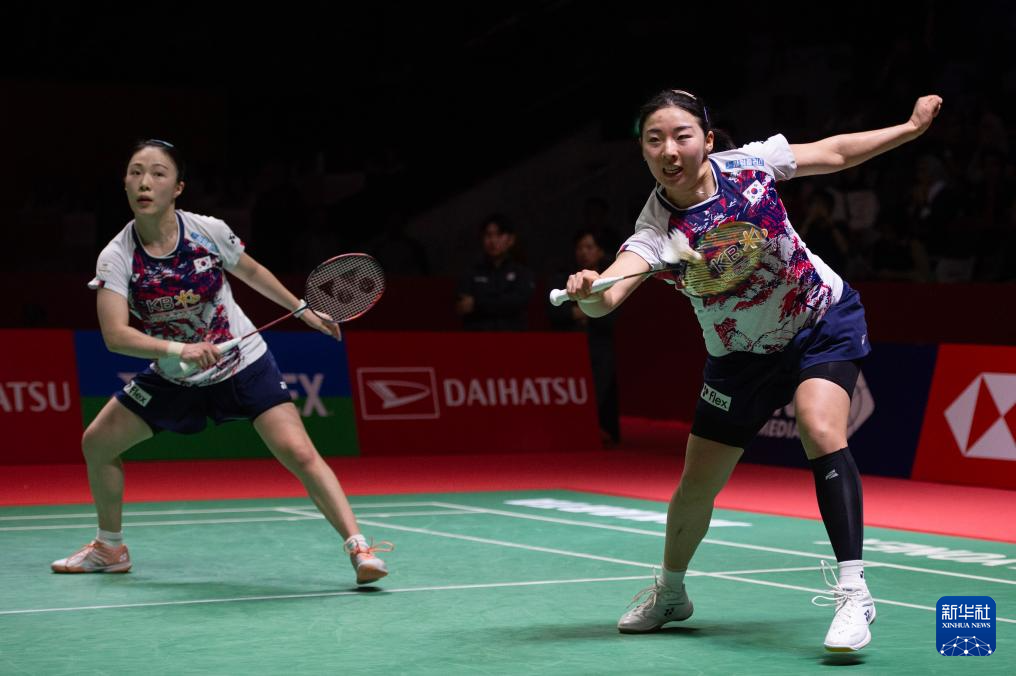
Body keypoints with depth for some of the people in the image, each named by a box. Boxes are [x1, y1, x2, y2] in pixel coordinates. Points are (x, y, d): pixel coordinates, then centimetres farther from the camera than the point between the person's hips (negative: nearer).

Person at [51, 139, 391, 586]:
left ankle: (358, 547, -15)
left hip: (243, 364, -2)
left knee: (299, 453, -19)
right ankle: (110, 549, 25)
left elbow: (251, 272, 6)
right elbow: (115, 335, -29)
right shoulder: (115, 258, -17)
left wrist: (302, 309, 11)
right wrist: (178, 349, -44)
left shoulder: (209, 231, -16)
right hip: (173, 377, 3)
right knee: (96, 443, 4)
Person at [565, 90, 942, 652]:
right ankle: (670, 593, 36)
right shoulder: (657, 229, -25)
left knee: (821, 433, -27)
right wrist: (589, 291, -68)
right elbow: (608, 294, -44)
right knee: (696, 488, 6)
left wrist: (912, 126, 5)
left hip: (823, 321, -1)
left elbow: (835, 152, 0)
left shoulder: (749, 163, -19)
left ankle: (852, 593, -22)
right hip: (744, 353, 1)